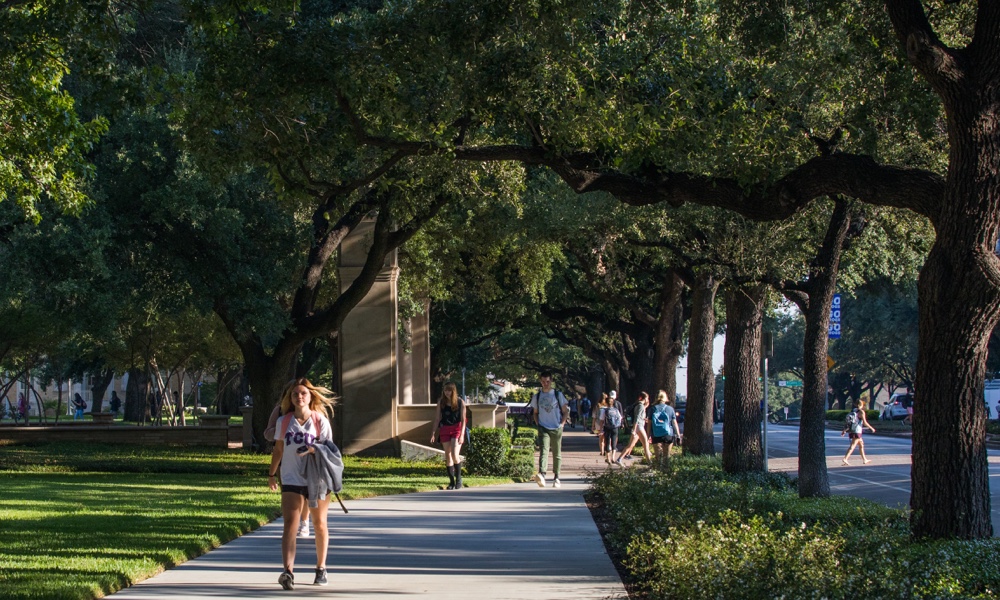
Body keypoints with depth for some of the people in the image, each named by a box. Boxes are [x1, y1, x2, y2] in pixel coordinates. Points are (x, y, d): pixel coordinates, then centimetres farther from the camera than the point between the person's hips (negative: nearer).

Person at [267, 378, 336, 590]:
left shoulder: (320, 421, -2)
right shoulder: (284, 421, 3)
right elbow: (278, 449, 15)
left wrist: (314, 449, -25)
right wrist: (271, 473, 21)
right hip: (291, 480, 0)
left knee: (319, 524, 12)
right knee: (290, 524, -14)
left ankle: (321, 568, 28)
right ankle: (288, 571, -27)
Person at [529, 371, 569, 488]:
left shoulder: (558, 394, 3)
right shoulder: (537, 396, 9)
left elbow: (565, 411, 7)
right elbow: (535, 412, 20)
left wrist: (562, 423, -4)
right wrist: (537, 423, 5)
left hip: (557, 429, 0)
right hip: (543, 428, 0)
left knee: (557, 454, 7)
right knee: (544, 450, -19)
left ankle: (556, 478, 18)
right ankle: (541, 475, -36)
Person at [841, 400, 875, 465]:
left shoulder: (852, 411, 13)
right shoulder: (861, 412, -8)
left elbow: (848, 421, 11)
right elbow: (864, 423, -12)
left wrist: (844, 431, 12)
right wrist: (871, 428, 1)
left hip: (851, 431, 8)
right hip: (857, 431, -8)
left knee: (861, 444, 19)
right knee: (853, 446, -11)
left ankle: (865, 459, 26)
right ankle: (845, 459, -22)